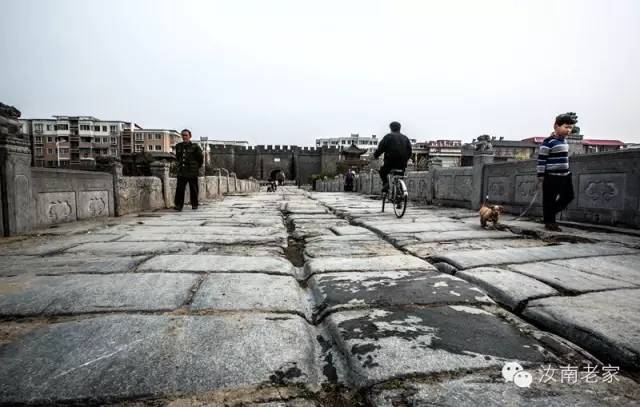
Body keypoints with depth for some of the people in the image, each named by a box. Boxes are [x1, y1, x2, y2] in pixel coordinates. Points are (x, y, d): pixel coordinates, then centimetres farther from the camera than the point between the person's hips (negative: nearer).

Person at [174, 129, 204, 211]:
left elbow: (201, 158, 4)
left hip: (192, 173, -3)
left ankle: (194, 205, 16)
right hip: (181, 172, 3)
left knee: (193, 189, 4)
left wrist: (197, 167, 9)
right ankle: (178, 205, -1)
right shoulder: (178, 146, 10)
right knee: (179, 189, -4)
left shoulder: (195, 147, -4)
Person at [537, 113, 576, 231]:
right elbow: (541, 159, -14)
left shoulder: (564, 141, 12)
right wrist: (540, 176, -15)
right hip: (552, 176, -9)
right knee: (549, 200, 1)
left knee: (568, 196, 12)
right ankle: (549, 222, 12)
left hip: (565, 175, 9)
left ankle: (551, 213, 28)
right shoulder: (548, 142, -14)